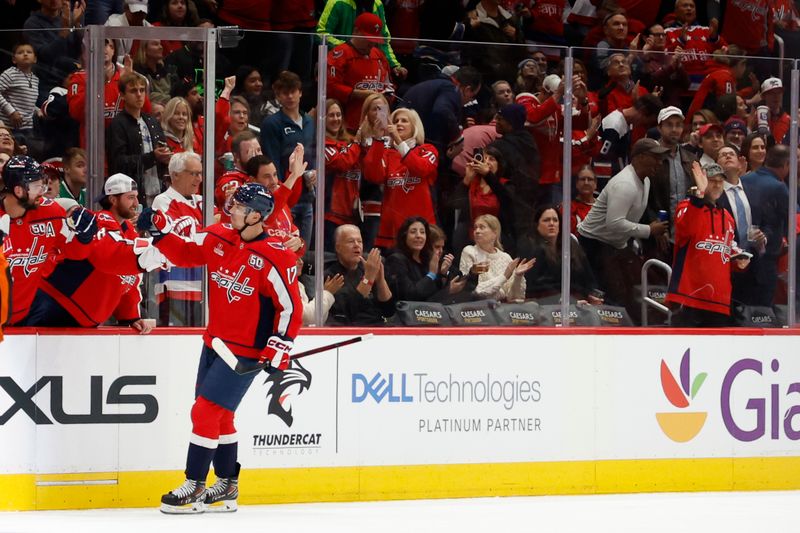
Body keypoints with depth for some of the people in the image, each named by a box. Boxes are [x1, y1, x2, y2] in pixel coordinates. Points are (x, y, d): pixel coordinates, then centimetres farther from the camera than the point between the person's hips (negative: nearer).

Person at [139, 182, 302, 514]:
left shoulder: (274, 259, -20)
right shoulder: (219, 238, -1)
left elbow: (290, 307, -16)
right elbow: (185, 254, 9)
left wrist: (278, 352, -18)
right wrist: (160, 230, -7)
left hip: (246, 350, -8)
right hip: (214, 342, 8)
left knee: (206, 411, -11)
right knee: (219, 415, 16)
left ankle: (195, 487, -2)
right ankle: (227, 486, 30)